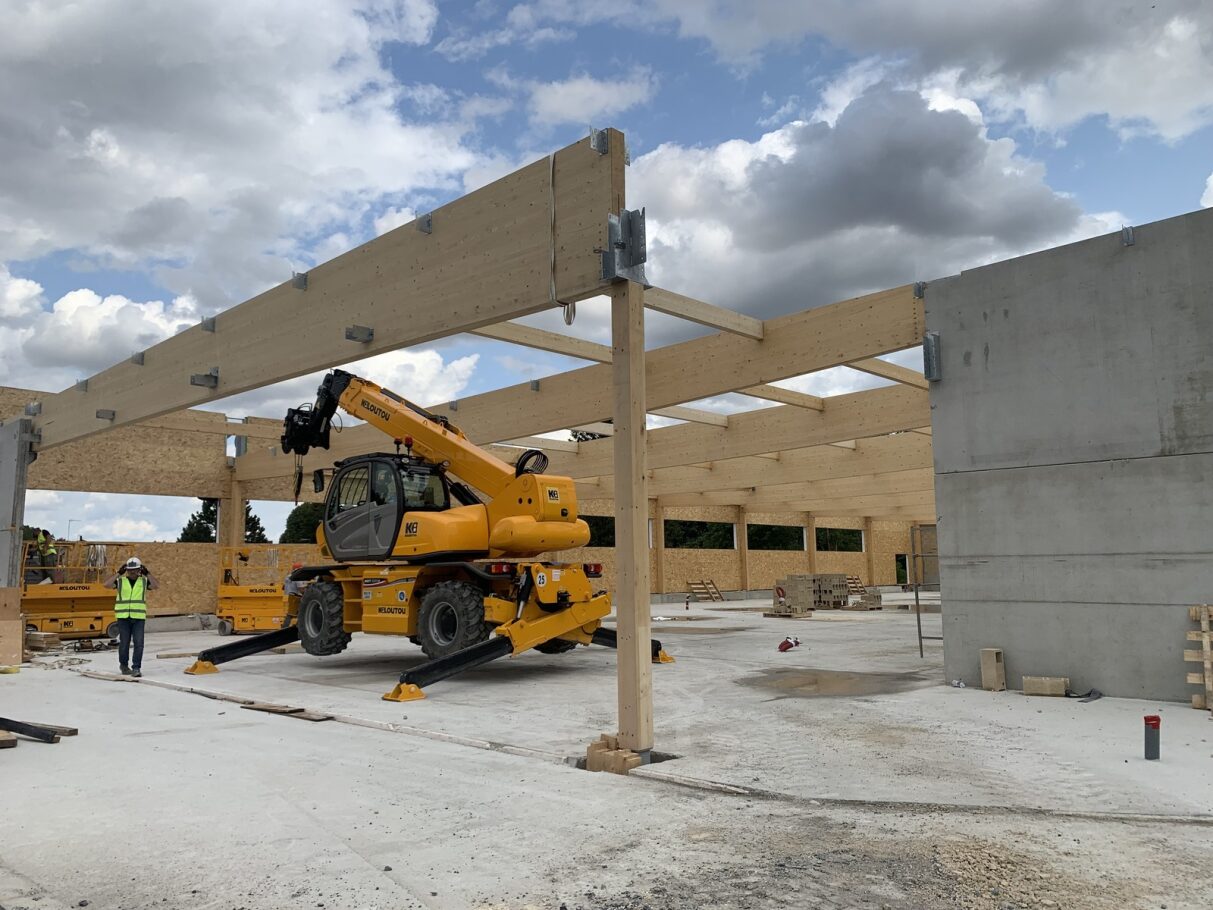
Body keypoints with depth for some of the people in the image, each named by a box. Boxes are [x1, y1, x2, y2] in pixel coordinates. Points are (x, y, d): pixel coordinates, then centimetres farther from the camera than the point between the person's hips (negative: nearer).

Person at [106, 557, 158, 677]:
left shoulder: (144, 581, 9)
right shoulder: (120, 581, 7)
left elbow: (156, 586, -6)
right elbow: (107, 585, -8)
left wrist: (147, 573, -7)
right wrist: (119, 573, -9)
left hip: (139, 617, 0)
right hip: (123, 617, 0)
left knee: (139, 643, -7)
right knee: (124, 643, 6)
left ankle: (136, 668, -2)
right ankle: (124, 665, 25)